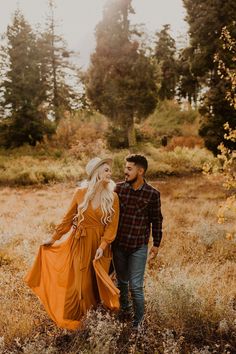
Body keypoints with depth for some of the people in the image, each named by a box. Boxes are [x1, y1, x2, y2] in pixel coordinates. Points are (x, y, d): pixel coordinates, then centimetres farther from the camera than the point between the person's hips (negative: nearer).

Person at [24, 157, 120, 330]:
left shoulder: (112, 197, -8)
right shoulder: (81, 192, -7)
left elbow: (112, 225, -8)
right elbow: (68, 218, 2)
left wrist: (102, 246, -18)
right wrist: (53, 238, 7)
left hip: (100, 243, 0)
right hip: (80, 242, 0)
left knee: (97, 279, 12)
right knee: (79, 280, 8)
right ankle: (71, 318, 26)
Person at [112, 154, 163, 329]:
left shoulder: (153, 194, -9)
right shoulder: (119, 188, -4)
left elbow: (156, 221, 1)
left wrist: (156, 245, 2)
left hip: (139, 247, -3)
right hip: (118, 244, 3)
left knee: (136, 286, -3)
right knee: (122, 282, 19)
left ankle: (138, 321, 17)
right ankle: (124, 308, 43)